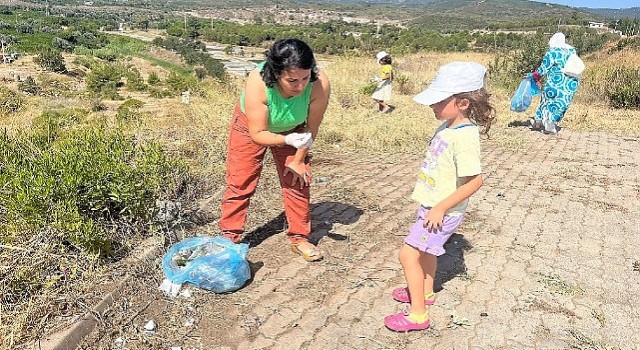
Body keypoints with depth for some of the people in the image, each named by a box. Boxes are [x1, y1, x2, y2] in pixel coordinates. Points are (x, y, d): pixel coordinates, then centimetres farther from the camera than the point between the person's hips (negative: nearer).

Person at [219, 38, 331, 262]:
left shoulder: (319, 84, -37)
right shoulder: (257, 82, -41)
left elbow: (311, 128, -21)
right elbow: (257, 134, -33)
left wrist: (298, 160, -10)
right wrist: (288, 140, -50)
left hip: (292, 130, 2)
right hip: (252, 125, -1)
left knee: (297, 181, 0)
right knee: (240, 182, 1)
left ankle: (299, 238, 16)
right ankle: (229, 237, 16)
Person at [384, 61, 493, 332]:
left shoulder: (464, 136, -27)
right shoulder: (448, 126, 2)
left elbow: (475, 180, -29)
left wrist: (441, 208, -25)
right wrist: (435, 207, 19)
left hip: (443, 212, -9)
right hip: (431, 206, 10)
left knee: (408, 254, -5)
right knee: (426, 250, 25)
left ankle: (418, 314, 7)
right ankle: (425, 292, 47)